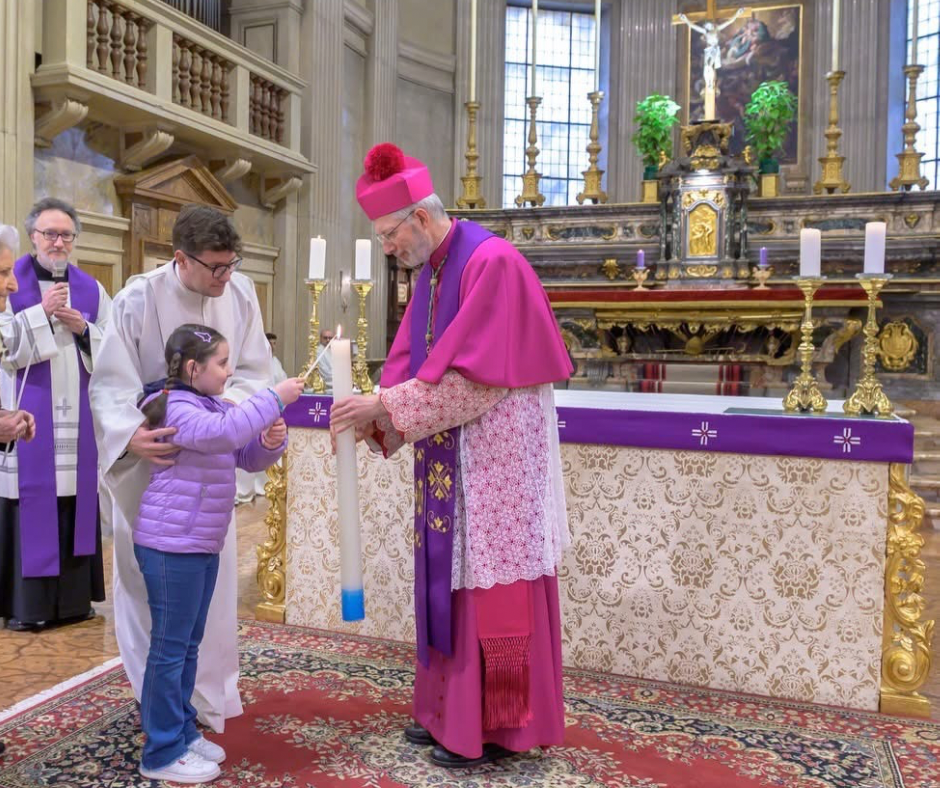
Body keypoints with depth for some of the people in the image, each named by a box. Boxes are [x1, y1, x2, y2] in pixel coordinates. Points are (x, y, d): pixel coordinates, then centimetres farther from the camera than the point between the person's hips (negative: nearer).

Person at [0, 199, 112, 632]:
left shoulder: (90, 289, 11)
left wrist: (84, 329, -8)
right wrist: (41, 312, -14)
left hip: (78, 414, 3)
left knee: (75, 499, 6)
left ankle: (73, 596, 15)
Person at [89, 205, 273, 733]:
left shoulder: (240, 292, -9)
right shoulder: (139, 298, -19)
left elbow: (254, 371, -2)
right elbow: (112, 385, -19)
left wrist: (224, 405, -22)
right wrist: (131, 436, -38)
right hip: (148, 457, -3)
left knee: (215, 573, 9)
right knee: (148, 578, 6)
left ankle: (212, 694, 28)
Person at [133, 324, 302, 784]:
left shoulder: (214, 407, 11)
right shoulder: (178, 410, -17)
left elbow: (248, 457, 16)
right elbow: (225, 432, -36)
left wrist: (270, 441, -5)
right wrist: (275, 397, -30)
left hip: (203, 547, 9)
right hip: (170, 547, -9)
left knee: (189, 645, 17)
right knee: (170, 648, 0)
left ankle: (183, 731, 31)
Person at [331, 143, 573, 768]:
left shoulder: (493, 263, -16)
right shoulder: (432, 272, 12)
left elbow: (473, 376, -22)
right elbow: (408, 361, 10)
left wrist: (385, 405, -19)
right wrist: (374, 417, -6)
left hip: (496, 453, -8)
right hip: (449, 457, 9)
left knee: (491, 587, 1)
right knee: (452, 580, 14)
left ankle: (497, 726, 17)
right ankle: (454, 709, 29)